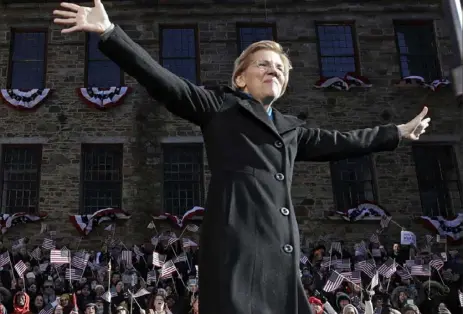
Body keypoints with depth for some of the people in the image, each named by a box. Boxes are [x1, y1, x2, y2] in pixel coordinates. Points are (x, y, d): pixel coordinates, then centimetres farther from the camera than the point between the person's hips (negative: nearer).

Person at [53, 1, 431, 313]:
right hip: (238, 250, -6)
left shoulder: (290, 129, 27)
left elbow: (336, 142, 36)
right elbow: (163, 82, 1)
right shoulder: (221, 105, 10)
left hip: (281, 258, 6)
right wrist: (109, 32, -9)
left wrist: (398, 132, 44)